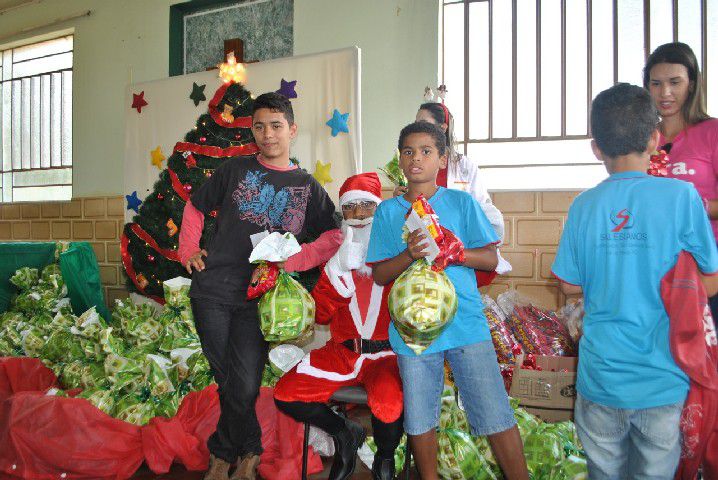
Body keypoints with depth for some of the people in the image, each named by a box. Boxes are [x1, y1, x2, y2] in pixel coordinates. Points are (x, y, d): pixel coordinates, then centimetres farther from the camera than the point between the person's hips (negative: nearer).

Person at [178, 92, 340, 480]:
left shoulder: (307, 186, 9)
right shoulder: (235, 169, 11)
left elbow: (333, 236, 2)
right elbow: (195, 207, 21)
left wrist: (290, 261, -9)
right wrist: (188, 250, 8)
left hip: (258, 298, -1)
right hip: (212, 290, 1)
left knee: (243, 388, -2)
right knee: (228, 383, 3)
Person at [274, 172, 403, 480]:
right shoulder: (337, 255, 9)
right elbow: (320, 314, 2)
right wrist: (338, 272, -12)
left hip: (387, 354, -4)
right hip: (343, 351, 5)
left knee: (388, 408, -33)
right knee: (285, 395, -9)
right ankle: (344, 434, 16)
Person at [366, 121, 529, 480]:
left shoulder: (462, 202, 5)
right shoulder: (387, 211, 7)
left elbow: (491, 259, 1)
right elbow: (379, 275, 3)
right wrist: (409, 254, -15)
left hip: (466, 320, -1)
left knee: (496, 414, 0)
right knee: (419, 417, 12)